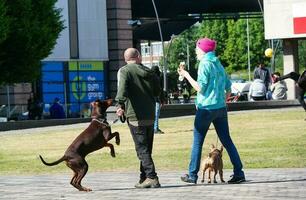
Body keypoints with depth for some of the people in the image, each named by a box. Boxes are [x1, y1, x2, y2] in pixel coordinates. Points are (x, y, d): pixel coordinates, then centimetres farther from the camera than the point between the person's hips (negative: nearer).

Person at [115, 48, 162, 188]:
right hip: (150, 116, 6)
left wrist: (120, 105, -29)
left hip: (135, 116, -6)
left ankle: (152, 177, -15)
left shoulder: (125, 71, -4)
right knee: (147, 149, 15)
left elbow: (122, 88, -21)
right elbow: (157, 92, 19)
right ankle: (145, 178, 20)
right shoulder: (148, 72, 13)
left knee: (142, 149, -6)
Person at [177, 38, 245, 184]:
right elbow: (228, 88, 14)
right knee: (226, 140, 6)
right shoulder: (218, 64, 13)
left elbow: (200, 88, -14)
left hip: (206, 108, -7)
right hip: (221, 108, 7)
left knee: (197, 142, 3)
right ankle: (239, 173, -1)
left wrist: (186, 75, -8)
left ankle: (192, 175, 6)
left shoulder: (205, 64, -9)